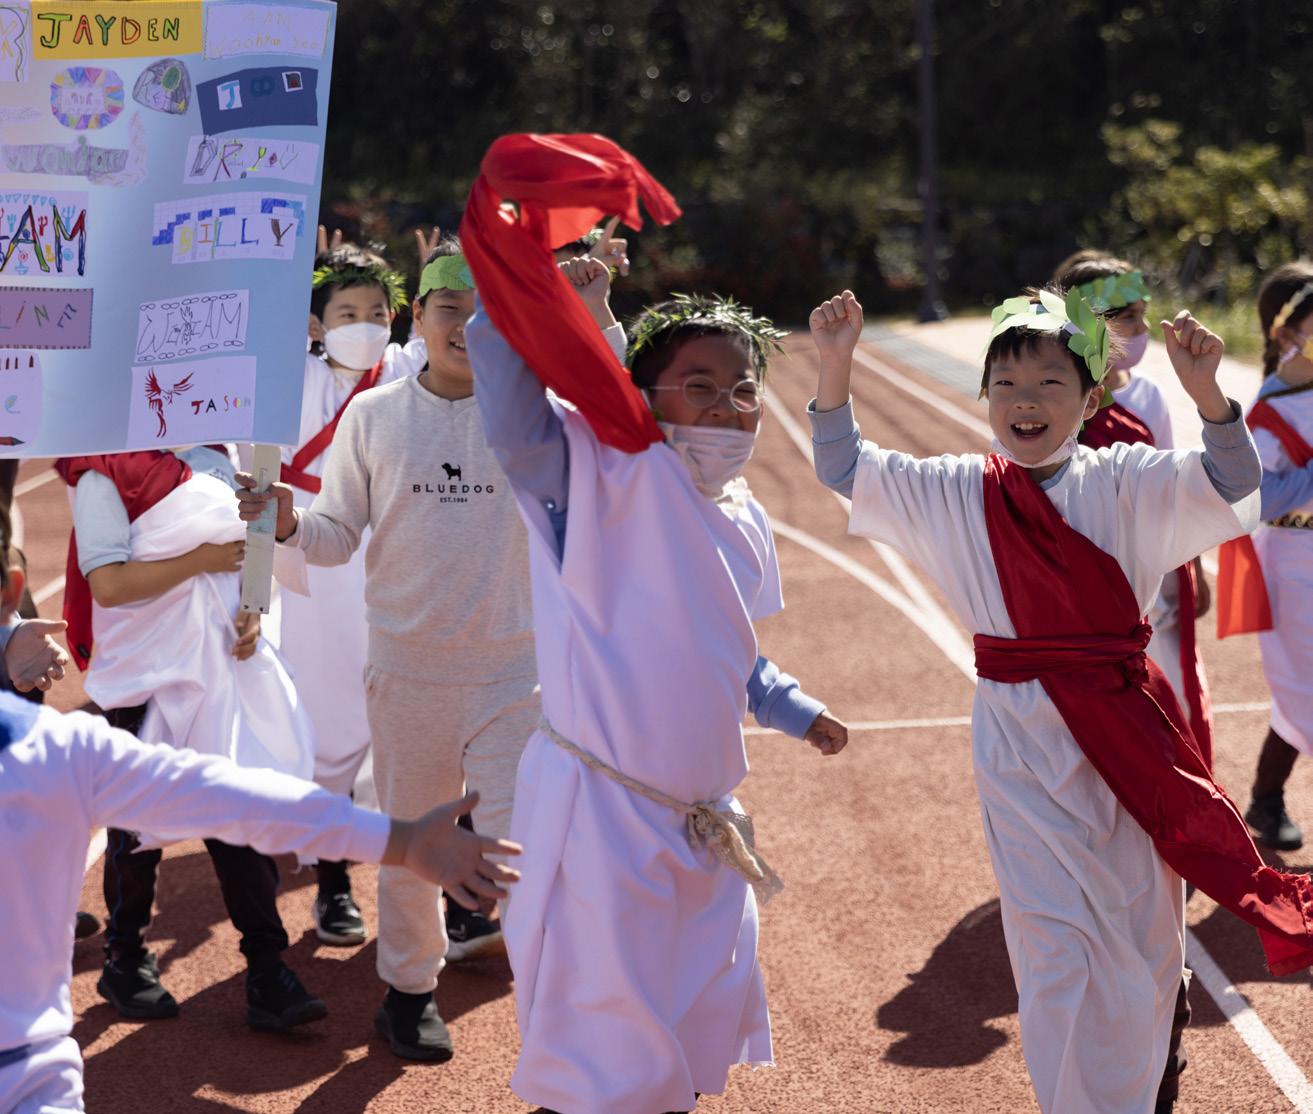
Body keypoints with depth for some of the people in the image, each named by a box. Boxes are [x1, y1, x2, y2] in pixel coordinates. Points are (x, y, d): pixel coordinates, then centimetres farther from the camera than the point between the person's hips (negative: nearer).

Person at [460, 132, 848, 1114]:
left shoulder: (743, 519, 11)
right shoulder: (605, 479, -13)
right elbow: (516, 425, -32)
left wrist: (794, 709, 31)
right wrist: (527, 289, -38)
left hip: (701, 823, 8)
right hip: (601, 811, -8)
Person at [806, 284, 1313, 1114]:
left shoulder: (1127, 485, -6)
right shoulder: (956, 494, 1)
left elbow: (1227, 482, -20)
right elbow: (843, 467, 4)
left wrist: (1206, 393, -39)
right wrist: (836, 365, -12)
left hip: (1128, 739, 0)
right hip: (1024, 749, 0)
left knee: (1142, 947, 13)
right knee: (1057, 956, 2)